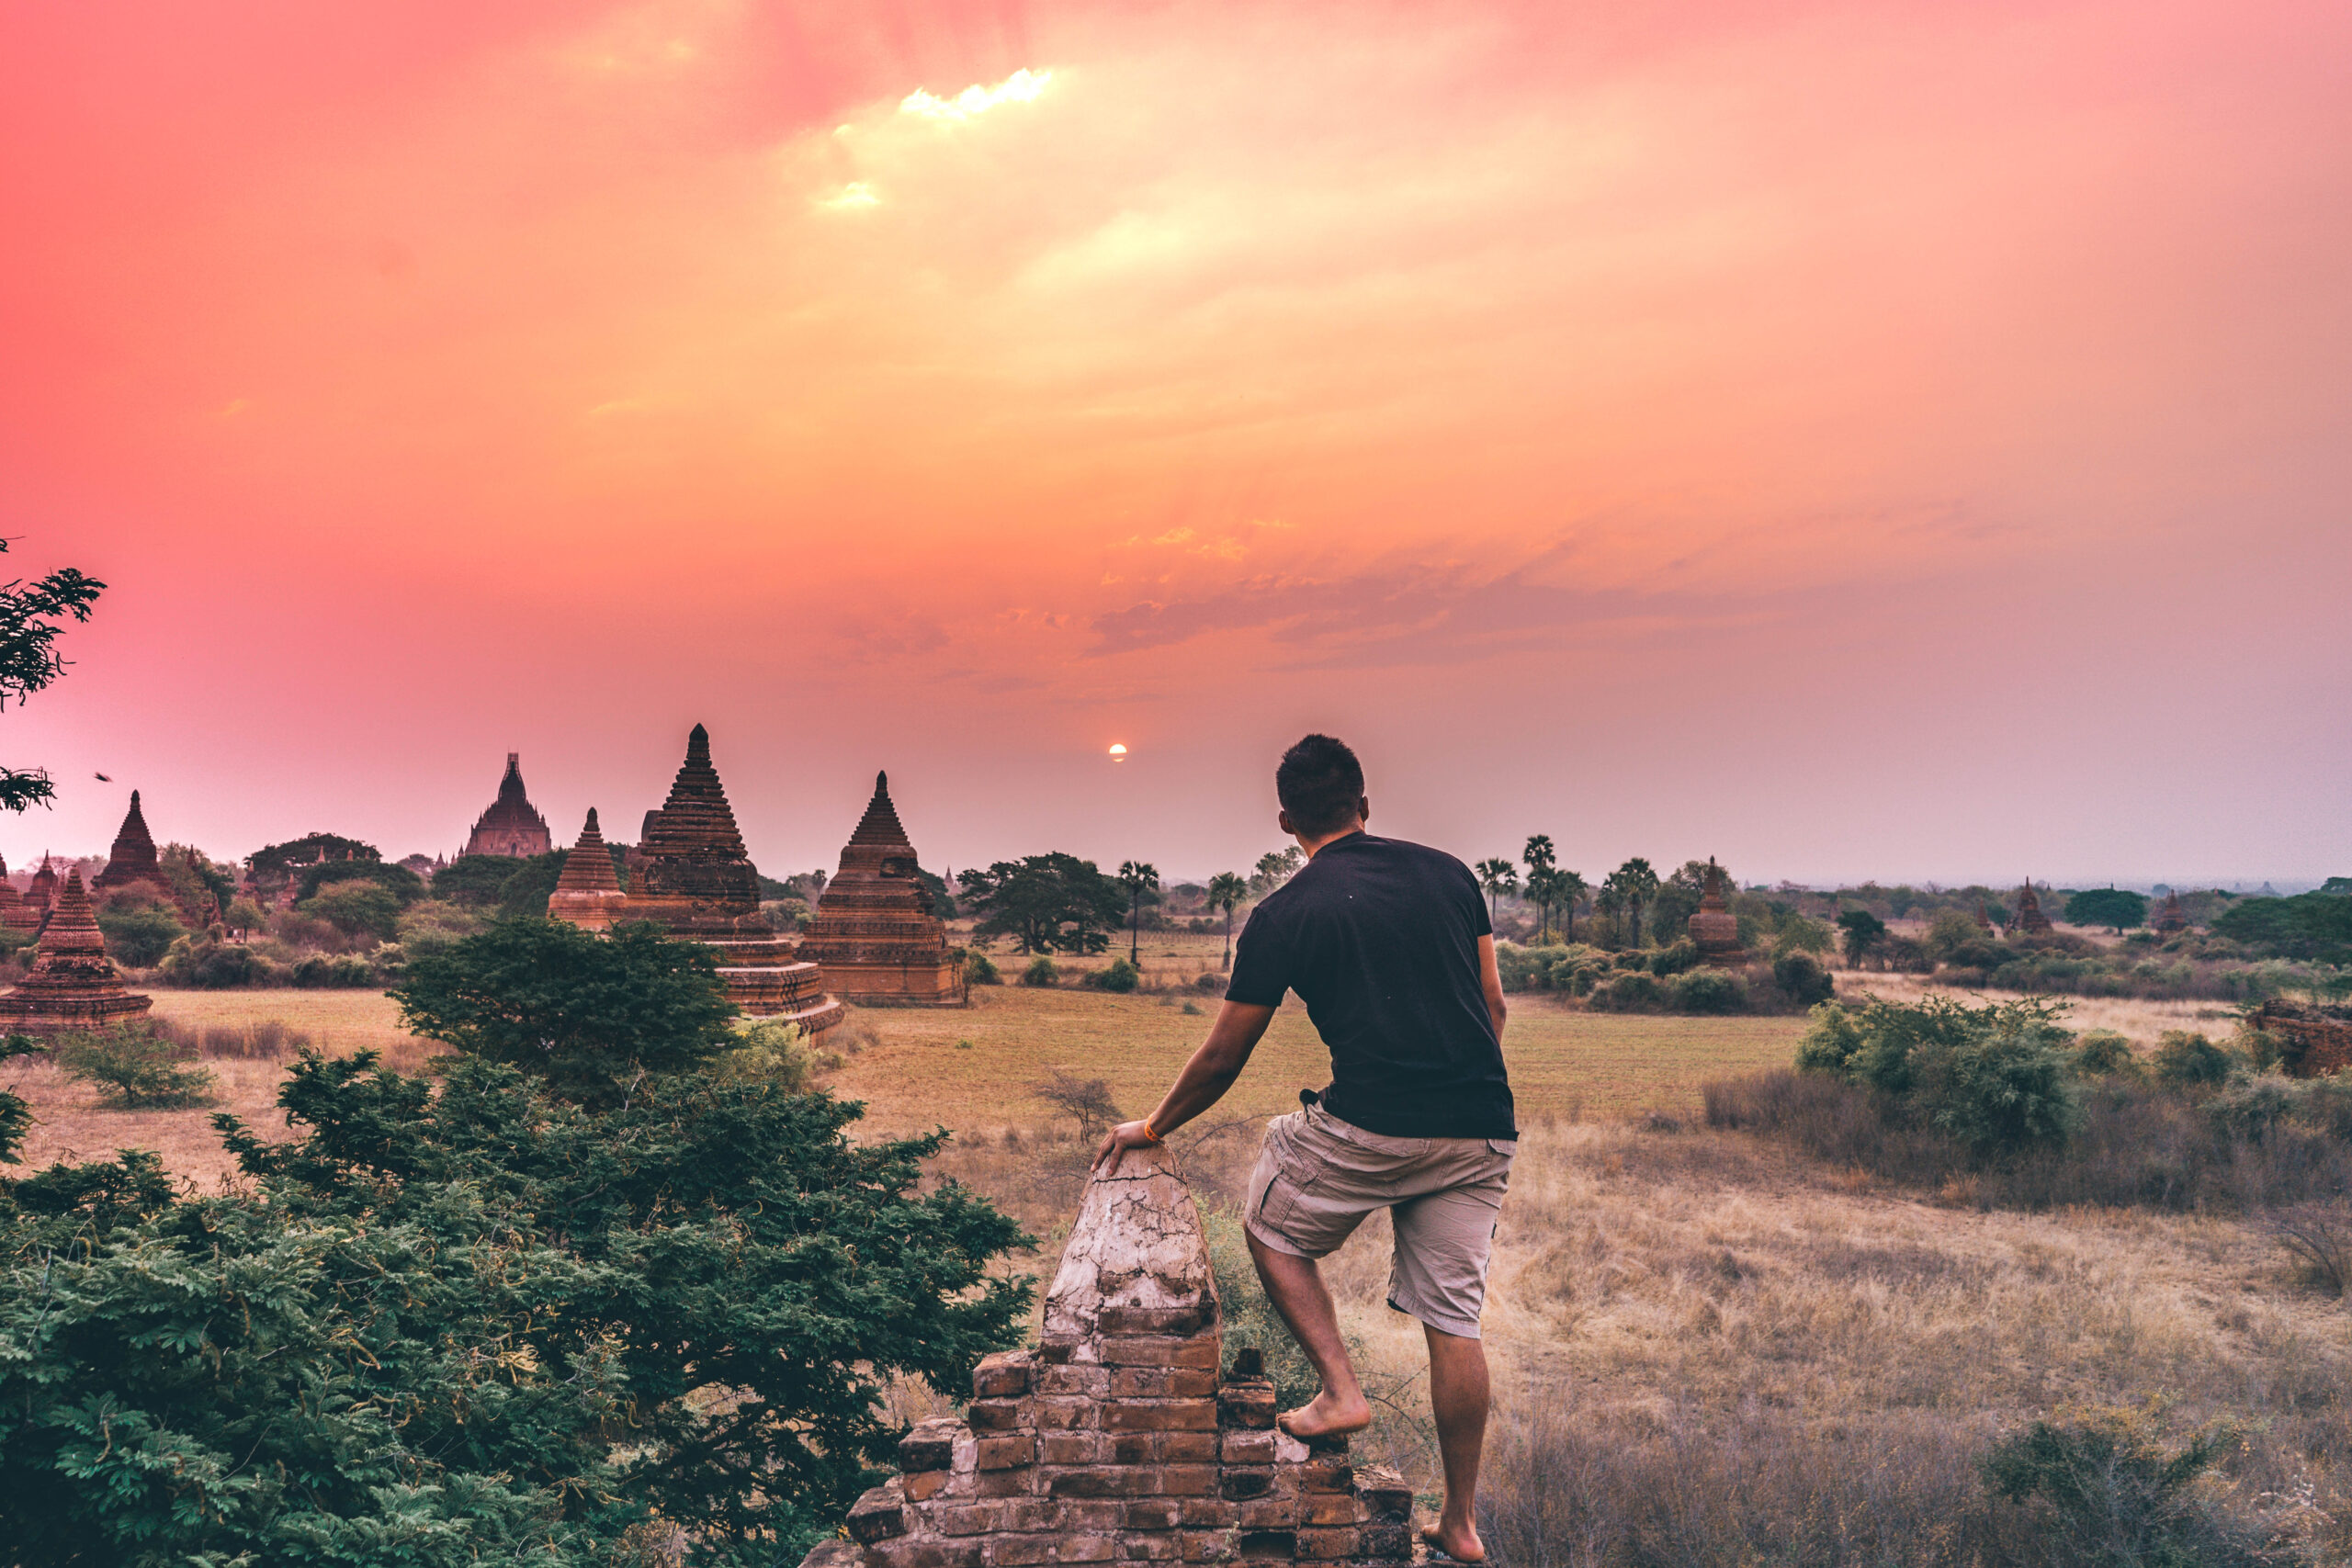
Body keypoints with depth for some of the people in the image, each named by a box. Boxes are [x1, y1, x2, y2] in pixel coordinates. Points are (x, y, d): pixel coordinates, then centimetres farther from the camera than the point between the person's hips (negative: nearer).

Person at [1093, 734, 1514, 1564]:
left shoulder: (1283, 916, 0)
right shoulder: (1448, 873, 11)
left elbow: (1224, 1057, 6)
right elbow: (1493, 1007, 14)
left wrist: (1152, 1126, 22)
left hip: (1373, 1128, -4)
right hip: (1483, 1134, 5)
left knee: (1272, 1230, 21)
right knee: (1453, 1320, 13)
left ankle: (1340, 1390, 8)